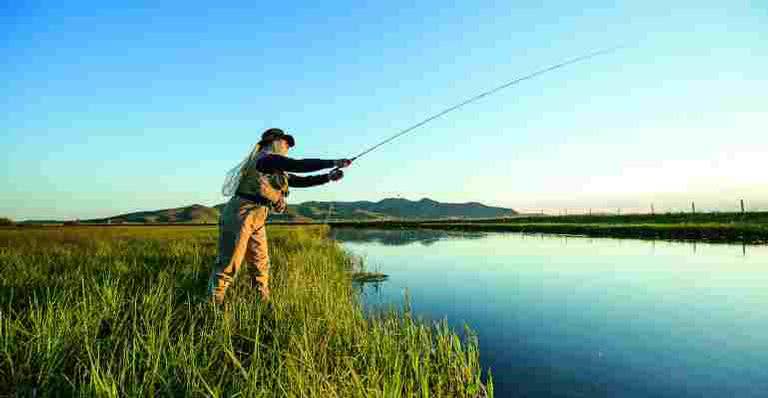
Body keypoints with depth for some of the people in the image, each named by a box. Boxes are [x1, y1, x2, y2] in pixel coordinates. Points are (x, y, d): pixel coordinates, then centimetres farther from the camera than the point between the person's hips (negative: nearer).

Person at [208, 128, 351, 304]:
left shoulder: (277, 171, 18)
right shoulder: (267, 158, -10)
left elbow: (301, 181, 18)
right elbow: (299, 165, -19)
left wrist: (329, 176, 10)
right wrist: (334, 163, -15)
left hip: (257, 222, 10)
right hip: (239, 217, -10)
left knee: (261, 266, 10)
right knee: (229, 265, -6)